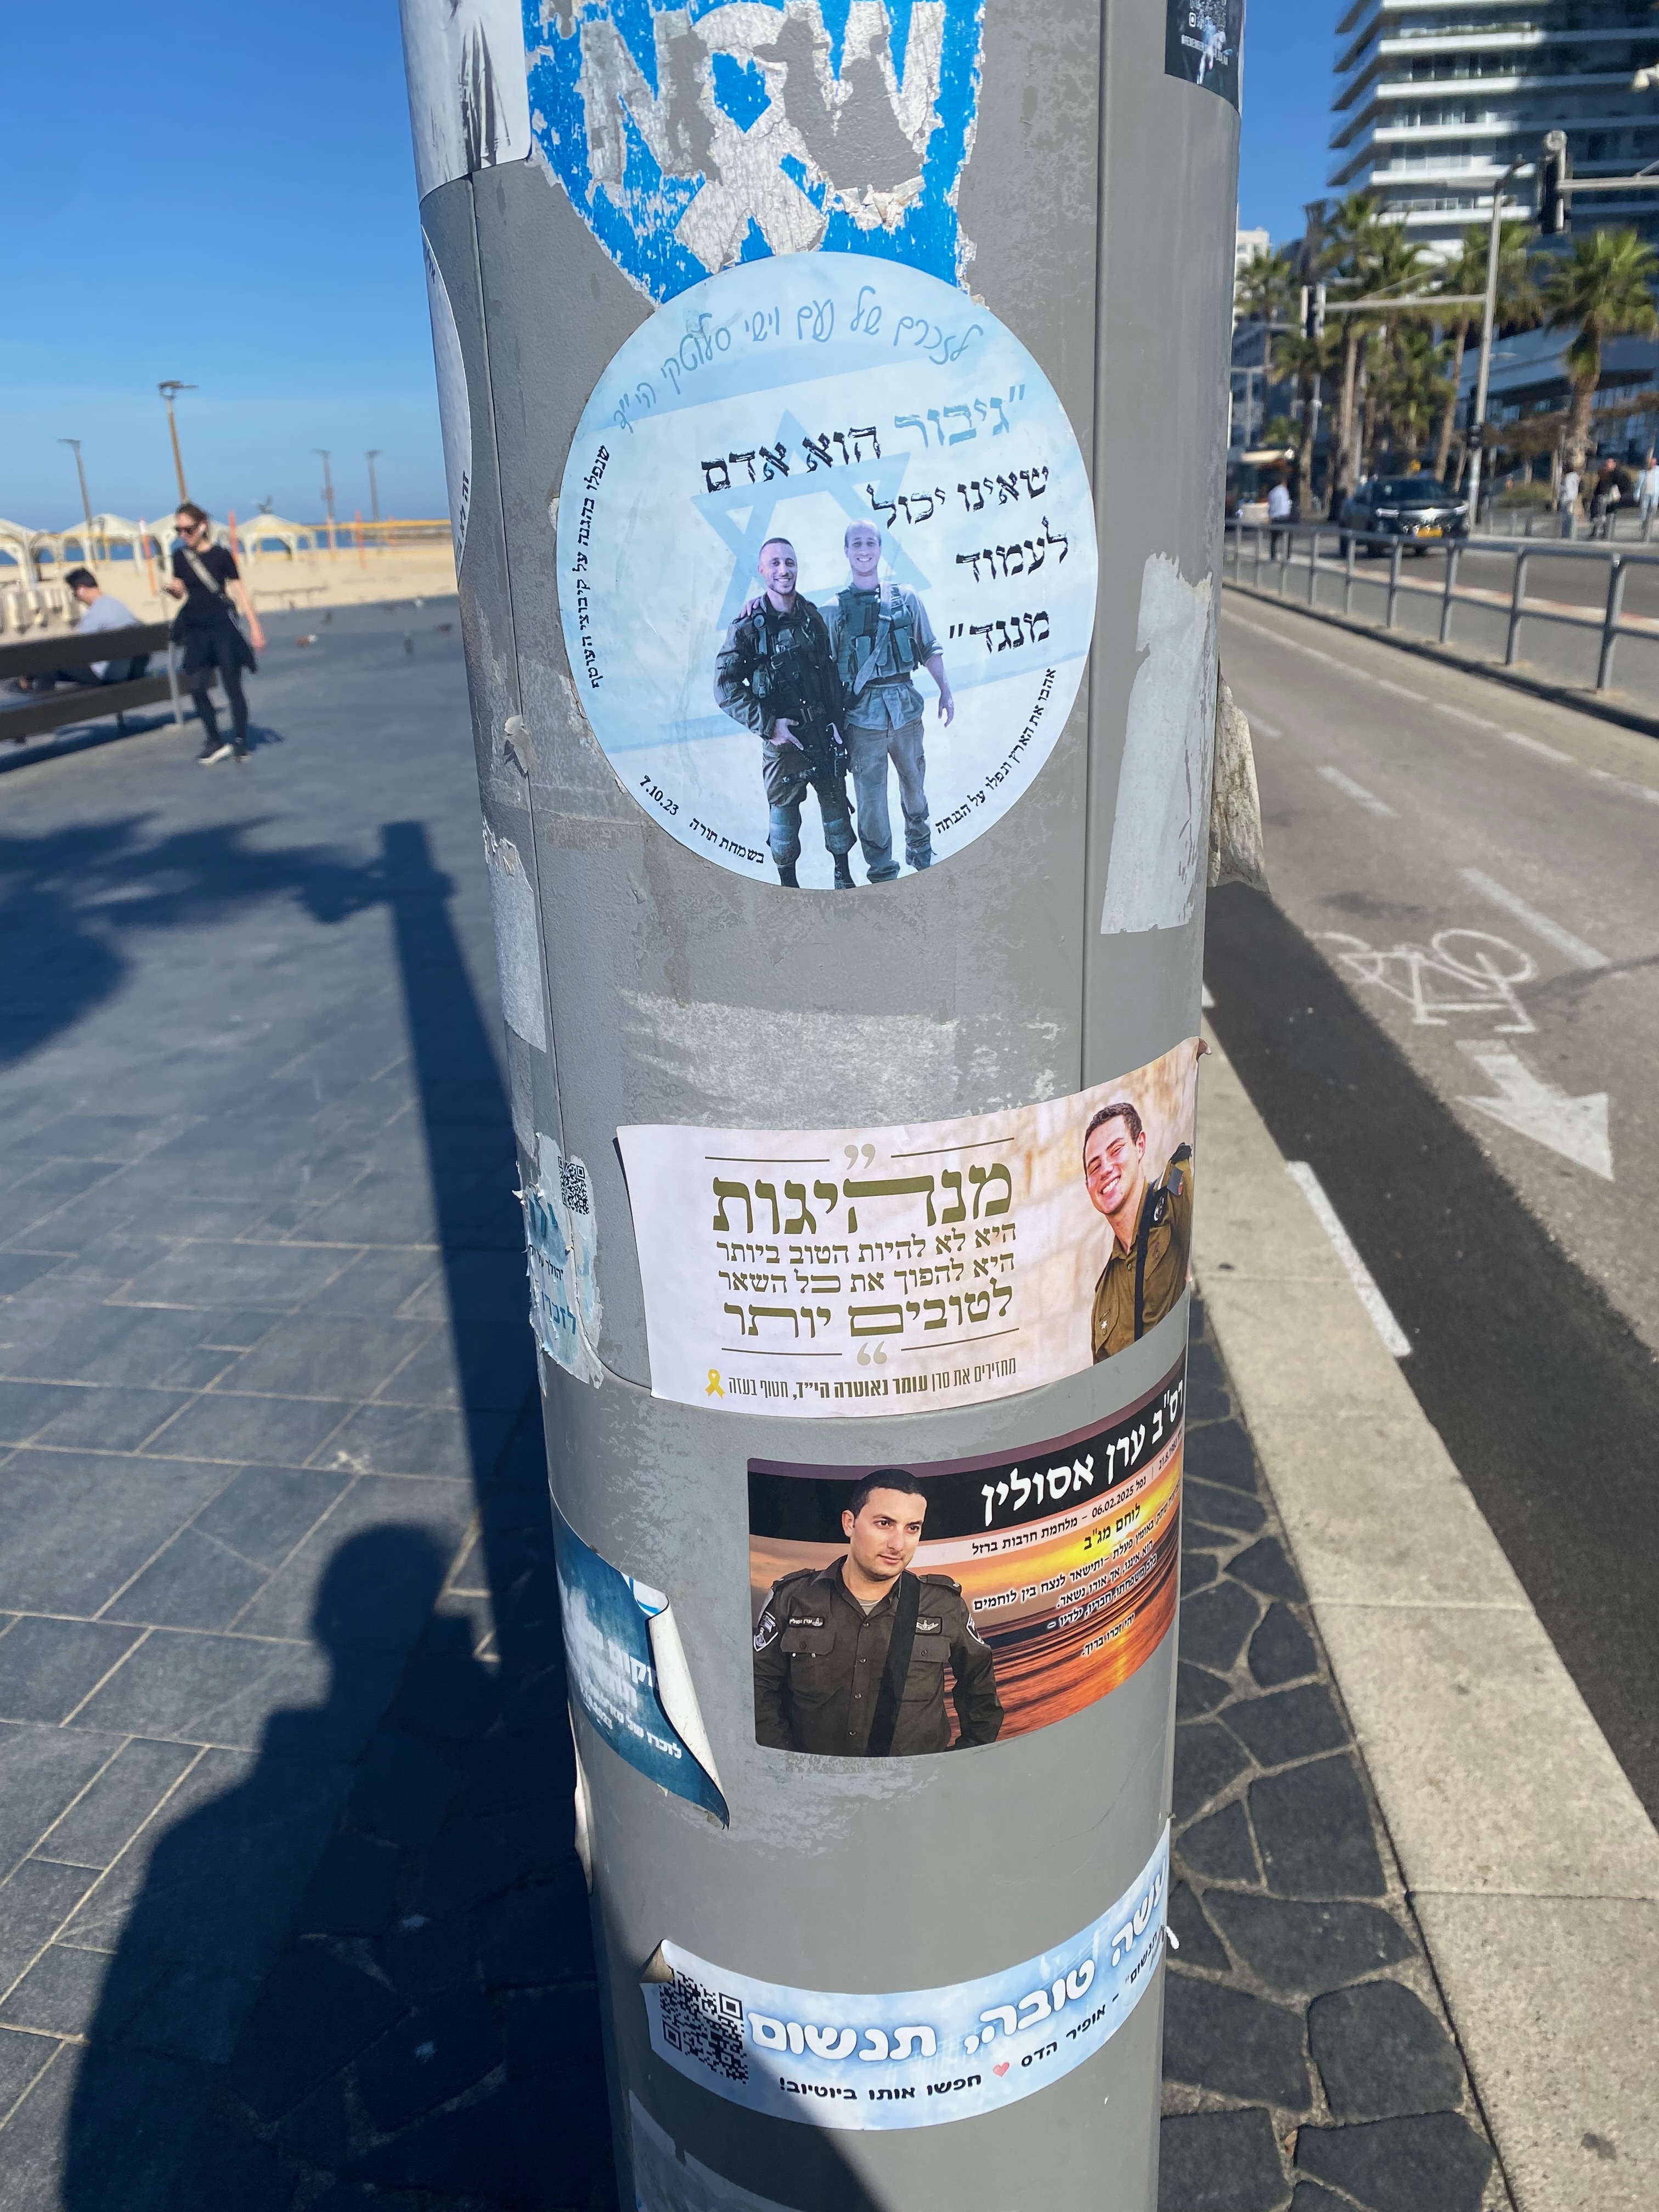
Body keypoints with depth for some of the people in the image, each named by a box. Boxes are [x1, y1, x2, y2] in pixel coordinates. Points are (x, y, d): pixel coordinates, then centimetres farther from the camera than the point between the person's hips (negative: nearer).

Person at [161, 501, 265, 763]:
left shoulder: (221, 555, -6)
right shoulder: (180, 556, 6)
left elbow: (239, 592, -5)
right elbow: (181, 592, 15)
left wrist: (255, 627, -10)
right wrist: (170, 587, -8)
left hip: (223, 627, -4)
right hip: (195, 630, 4)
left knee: (232, 686, -1)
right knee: (197, 687, 1)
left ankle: (241, 742, 9)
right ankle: (215, 742, 13)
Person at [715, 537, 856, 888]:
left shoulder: (813, 618, 5)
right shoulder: (748, 626, -8)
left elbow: (831, 673, 14)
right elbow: (725, 688, -11)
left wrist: (836, 721, 6)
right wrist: (769, 724, -16)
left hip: (824, 734, 4)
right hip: (783, 738, -4)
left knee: (836, 802, 11)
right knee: (784, 811, 4)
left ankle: (844, 876, 27)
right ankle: (788, 885, 20)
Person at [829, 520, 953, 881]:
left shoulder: (906, 600, 6)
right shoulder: (836, 610, 1)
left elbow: (930, 649, 12)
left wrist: (946, 691, 5)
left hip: (906, 710, 2)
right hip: (862, 716, -2)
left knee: (914, 784, 15)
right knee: (870, 796, 2)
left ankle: (921, 850, 36)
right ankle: (882, 871, 14)